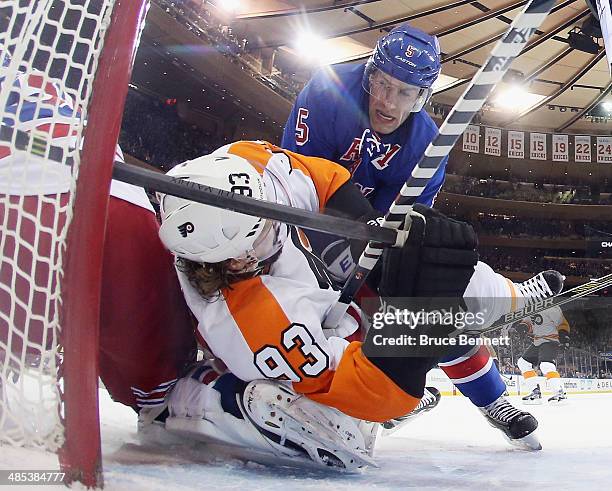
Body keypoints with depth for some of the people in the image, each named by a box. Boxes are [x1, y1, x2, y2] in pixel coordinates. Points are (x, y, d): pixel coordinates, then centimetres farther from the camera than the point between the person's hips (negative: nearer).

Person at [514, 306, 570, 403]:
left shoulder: (551, 309, -18)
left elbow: (562, 322, -14)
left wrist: (563, 334, -25)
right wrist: (523, 324, -4)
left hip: (550, 341, -10)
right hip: (537, 342, 10)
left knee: (546, 365, -28)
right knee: (523, 362, 8)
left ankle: (560, 392, -25)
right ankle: (535, 391, 8)